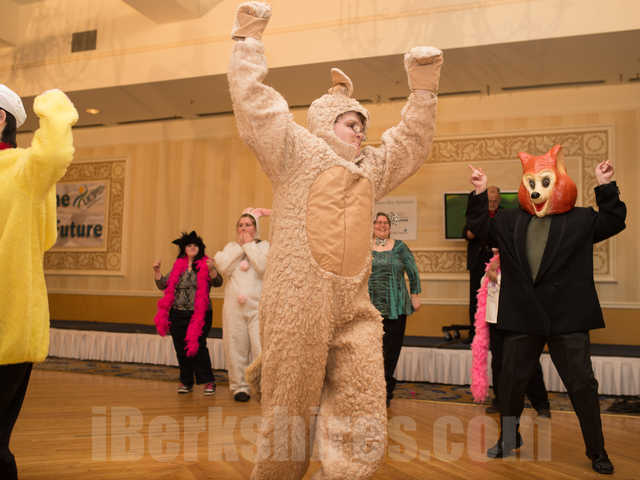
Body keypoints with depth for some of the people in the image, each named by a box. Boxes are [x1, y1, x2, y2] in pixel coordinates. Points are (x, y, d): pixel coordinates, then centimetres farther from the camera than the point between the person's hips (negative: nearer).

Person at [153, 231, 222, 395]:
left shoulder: (205, 266, 2)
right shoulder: (178, 267, 11)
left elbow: (217, 282, -12)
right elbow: (163, 285, 14)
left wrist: (212, 270, -28)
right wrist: (157, 271, 0)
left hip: (199, 315, -4)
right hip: (178, 314, 4)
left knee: (198, 347, -10)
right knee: (181, 349, 7)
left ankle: (208, 381, 2)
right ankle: (186, 382, 20)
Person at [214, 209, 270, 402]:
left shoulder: (263, 246, 8)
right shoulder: (231, 247, 15)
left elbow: (263, 267, -11)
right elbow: (225, 269, -3)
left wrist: (249, 245, -4)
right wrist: (239, 246, -2)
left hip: (257, 304, -2)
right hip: (234, 305, 2)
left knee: (262, 348, -10)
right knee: (236, 347, 3)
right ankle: (239, 386, 13)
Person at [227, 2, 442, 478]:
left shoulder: (370, 169, 24)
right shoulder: (297, 151, 6)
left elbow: (412, 142, 32)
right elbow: (254, 101, 1)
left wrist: (423, 86, 26)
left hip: (355, 313, 6)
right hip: (298, 306, -5)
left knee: (363, 433, 1)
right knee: (289, 425, 5)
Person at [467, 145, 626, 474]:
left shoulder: (580, 220, 0)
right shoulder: (511, 221, 6)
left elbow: (614, 222, -1)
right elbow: (480, 225, 11)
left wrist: (606, 188, -11)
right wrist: (480, 194, 1)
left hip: (568, 320, -2)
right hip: (523, 318, 3)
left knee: (582, 385, 5)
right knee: (510, 381, 13)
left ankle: (597, 452, 22)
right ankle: (508, 438, 34)